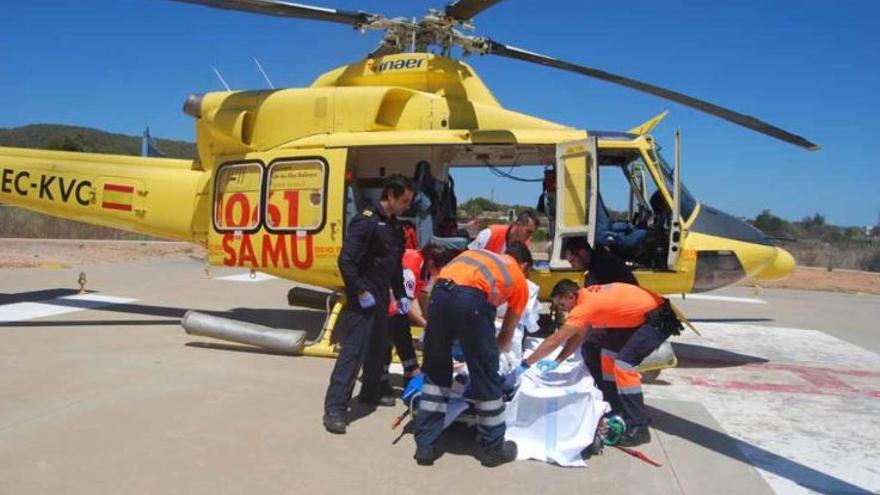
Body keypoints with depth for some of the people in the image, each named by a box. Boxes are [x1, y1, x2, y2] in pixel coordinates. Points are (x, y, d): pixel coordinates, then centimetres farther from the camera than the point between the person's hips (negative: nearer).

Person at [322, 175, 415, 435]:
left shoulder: (393, 226, 12)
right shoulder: (366, 221, -16)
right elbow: (346, 260, -22)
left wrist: (400, 294, 17)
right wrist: (360, 292, -22)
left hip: (381, 298, 9)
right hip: (363, 300, -9)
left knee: (378, 347, 19)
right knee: (353, 351, -10)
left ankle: (371, 391, 36)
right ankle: (335, 408, -7)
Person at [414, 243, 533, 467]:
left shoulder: (477, 253, 38)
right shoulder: (520, 280, 28)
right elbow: (507, 333, 32)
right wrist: (496, 349, 54)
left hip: (439, 293, 4)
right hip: (471, 299, -4)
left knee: (435, 372, 19)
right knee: (486, 377, 14)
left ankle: (425, 445, 25)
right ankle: (494, 447, 28)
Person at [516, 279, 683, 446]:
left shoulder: (586, 305, -23)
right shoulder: (589, 295, 5)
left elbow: (554, 340, -21)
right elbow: (578, 336, 14)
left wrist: (524, 365, -14)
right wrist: (557, 361, 6)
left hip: (660, 318, -10)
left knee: (623, 362, -20)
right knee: (609, 352, 15)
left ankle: (638, 429, -11)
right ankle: (614, 410, 26)